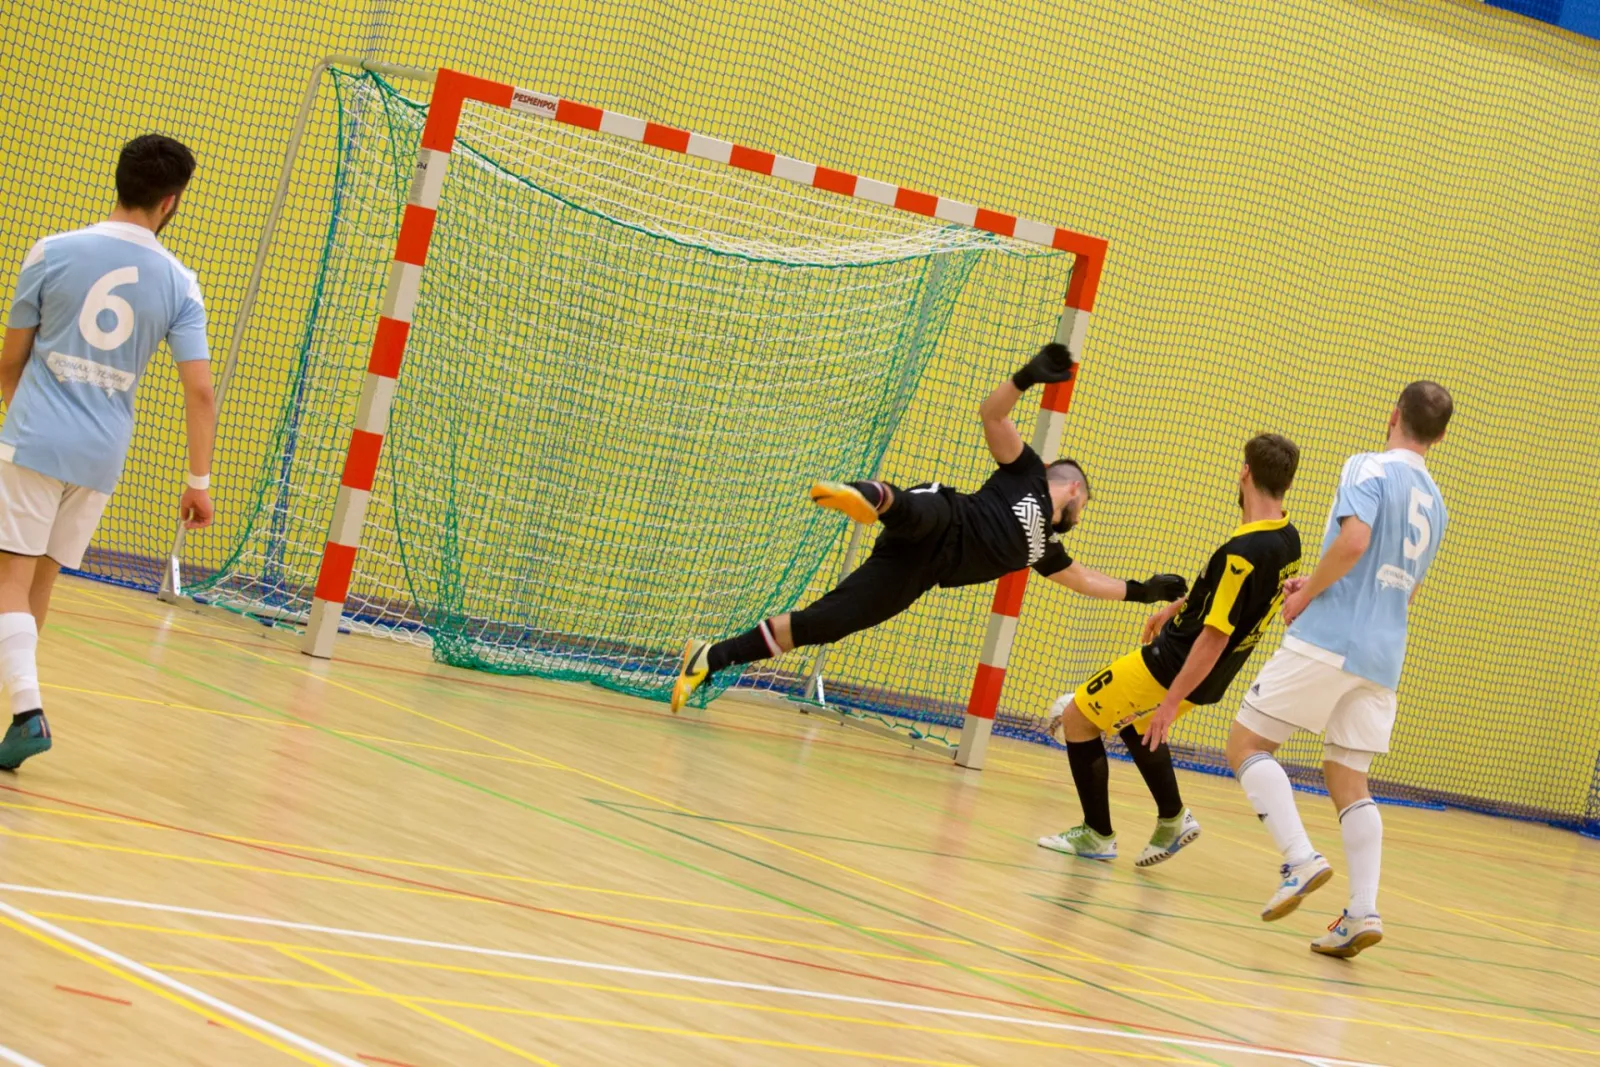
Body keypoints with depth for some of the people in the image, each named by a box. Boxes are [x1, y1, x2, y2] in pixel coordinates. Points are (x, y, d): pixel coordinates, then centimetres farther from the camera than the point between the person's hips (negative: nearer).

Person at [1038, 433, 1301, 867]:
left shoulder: (1244, 552, -30)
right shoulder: (1287, 539, -2)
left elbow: (1215, 636, -29)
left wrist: (1171, 701, -25)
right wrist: (1174, 609, 26)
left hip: (1172, 666, -9)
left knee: (1076, 718, 5)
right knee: (1133, 720, 33)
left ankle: (1097, 835, 14)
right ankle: (1172, 819, 33)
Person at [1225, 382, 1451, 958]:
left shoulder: (1369, 468, -5)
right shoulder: (1435, 502, 18)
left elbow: (1353, 541, -22)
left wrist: (1306, 595, -9)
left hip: (1328, 638, -7)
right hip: (1382, 657, 7)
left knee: (1247, 743, 1)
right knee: (1348, 778, 10)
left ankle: (1301, 860, -16)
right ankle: (1363, 911, -4)